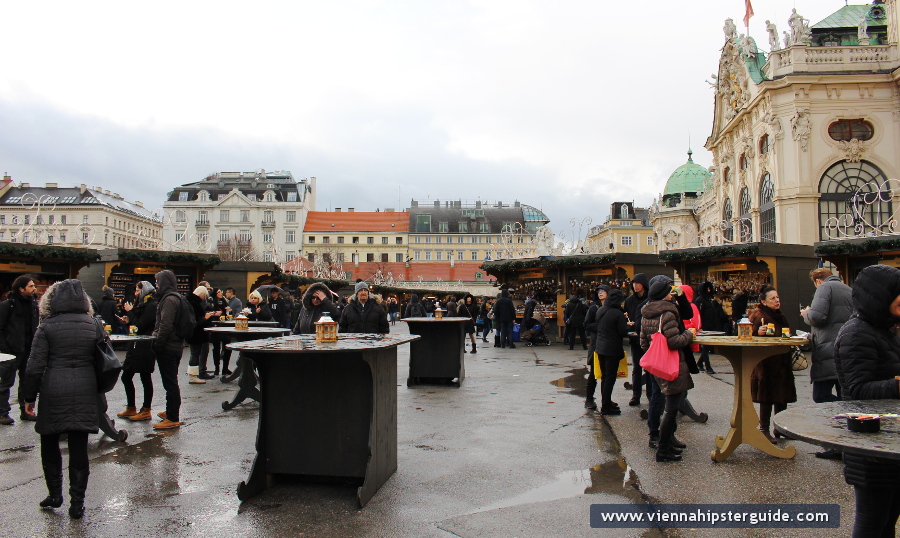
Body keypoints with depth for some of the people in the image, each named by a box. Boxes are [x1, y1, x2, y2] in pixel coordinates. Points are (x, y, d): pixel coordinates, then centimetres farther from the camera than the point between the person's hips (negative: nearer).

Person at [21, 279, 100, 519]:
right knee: (79, 448, 6)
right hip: (85, 391, 2)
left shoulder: (47, 328, -5)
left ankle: (55, 495, 24)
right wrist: (99, 391, 19)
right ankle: (77, 504, 10)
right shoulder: (94, 325, 4)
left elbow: (35, 366, -5)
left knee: (49, 445, 18)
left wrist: (29, 397, 5)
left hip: (54, 392, -2)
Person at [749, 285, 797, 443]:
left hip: (781, 364, 8)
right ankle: (764, 430, 4)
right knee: (767, 398, -5)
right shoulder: (758, 315, -10)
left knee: (782, 397, 12)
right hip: (766, 364, -8)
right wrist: (759, 332, -35)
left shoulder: (779, 315, 17)